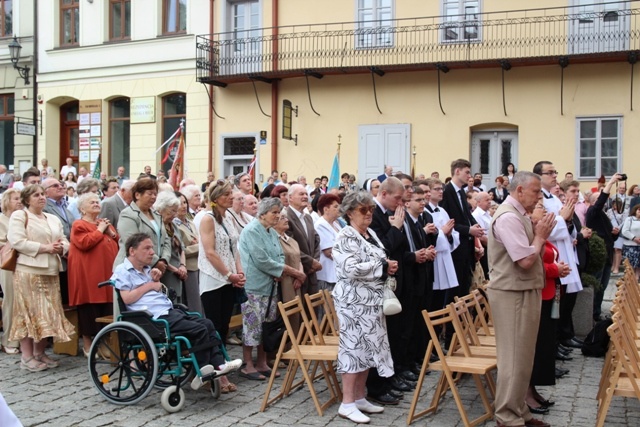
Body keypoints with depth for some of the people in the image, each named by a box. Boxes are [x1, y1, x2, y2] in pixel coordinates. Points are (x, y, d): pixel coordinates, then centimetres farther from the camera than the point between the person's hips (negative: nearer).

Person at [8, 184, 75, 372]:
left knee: (47, 313, 7)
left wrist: (61, 247, -6)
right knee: (29, 312, -4)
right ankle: (27, 357, 1)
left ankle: (40, 353, 17)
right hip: (29, 271, -6)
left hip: (51, 272, 6)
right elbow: (17, 241, -13)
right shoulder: (19, 216, -1)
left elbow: (65, 241, 18)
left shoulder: (54, 219, 20)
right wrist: (44, 248, -16)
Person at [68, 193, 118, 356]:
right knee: (89, 310, -1)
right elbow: (84, 243, -19)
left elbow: (119, 244, 18)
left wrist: (110, 232, 1)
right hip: (88, 274, -6)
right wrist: (99, 230, -9)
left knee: (108, 310, 6)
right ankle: (87, 345, 9)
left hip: (107, 273, 7)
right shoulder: (79, 225, -3)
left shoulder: (105, 223, 19)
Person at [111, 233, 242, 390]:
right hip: (156, 318, -9)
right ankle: (203, 373, -11)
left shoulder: (146, 269, 22)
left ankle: (218, 364, -12)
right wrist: (149, 285, -7)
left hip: (169, 311, 9)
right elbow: (127, 299, -16)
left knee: (207, 324, -6)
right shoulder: (122, 271, -3)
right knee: (199, 329, -21)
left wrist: (155, 281, 9)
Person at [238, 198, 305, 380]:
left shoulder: (272, 233, 14)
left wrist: (280, 271, -11)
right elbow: (262, 261, -19)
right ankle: (248, 366, 6)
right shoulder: (252, 231, -12)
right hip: (254, 287, -8)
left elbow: (280, 257, 15)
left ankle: (262, 363, 21)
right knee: (253, 325, -5)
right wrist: (292, 272, -15)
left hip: (269, 286, 8)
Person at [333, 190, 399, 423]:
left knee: (368, 347, 11)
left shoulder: (371, 234, 14)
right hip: (354, 301, -9)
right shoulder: (345, 237, -13)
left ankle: (360, 397, 21)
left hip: (372, 300, 9)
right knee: (354, 346, -5)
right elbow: (352, 270, -24)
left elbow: (380, 262, 24)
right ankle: (347, 403, 3)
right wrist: (384, 267, -15)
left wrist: (389, 267, 1)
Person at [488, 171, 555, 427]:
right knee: (514, 357, -2)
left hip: (524, 291, 10)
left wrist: (540, 236, 1)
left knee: (522, 356, 17)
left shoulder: (519, 215, 12)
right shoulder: (508, 217, -19)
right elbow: (525, 260, -24)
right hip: (513, 294, -10)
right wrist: (540, 236, -9)